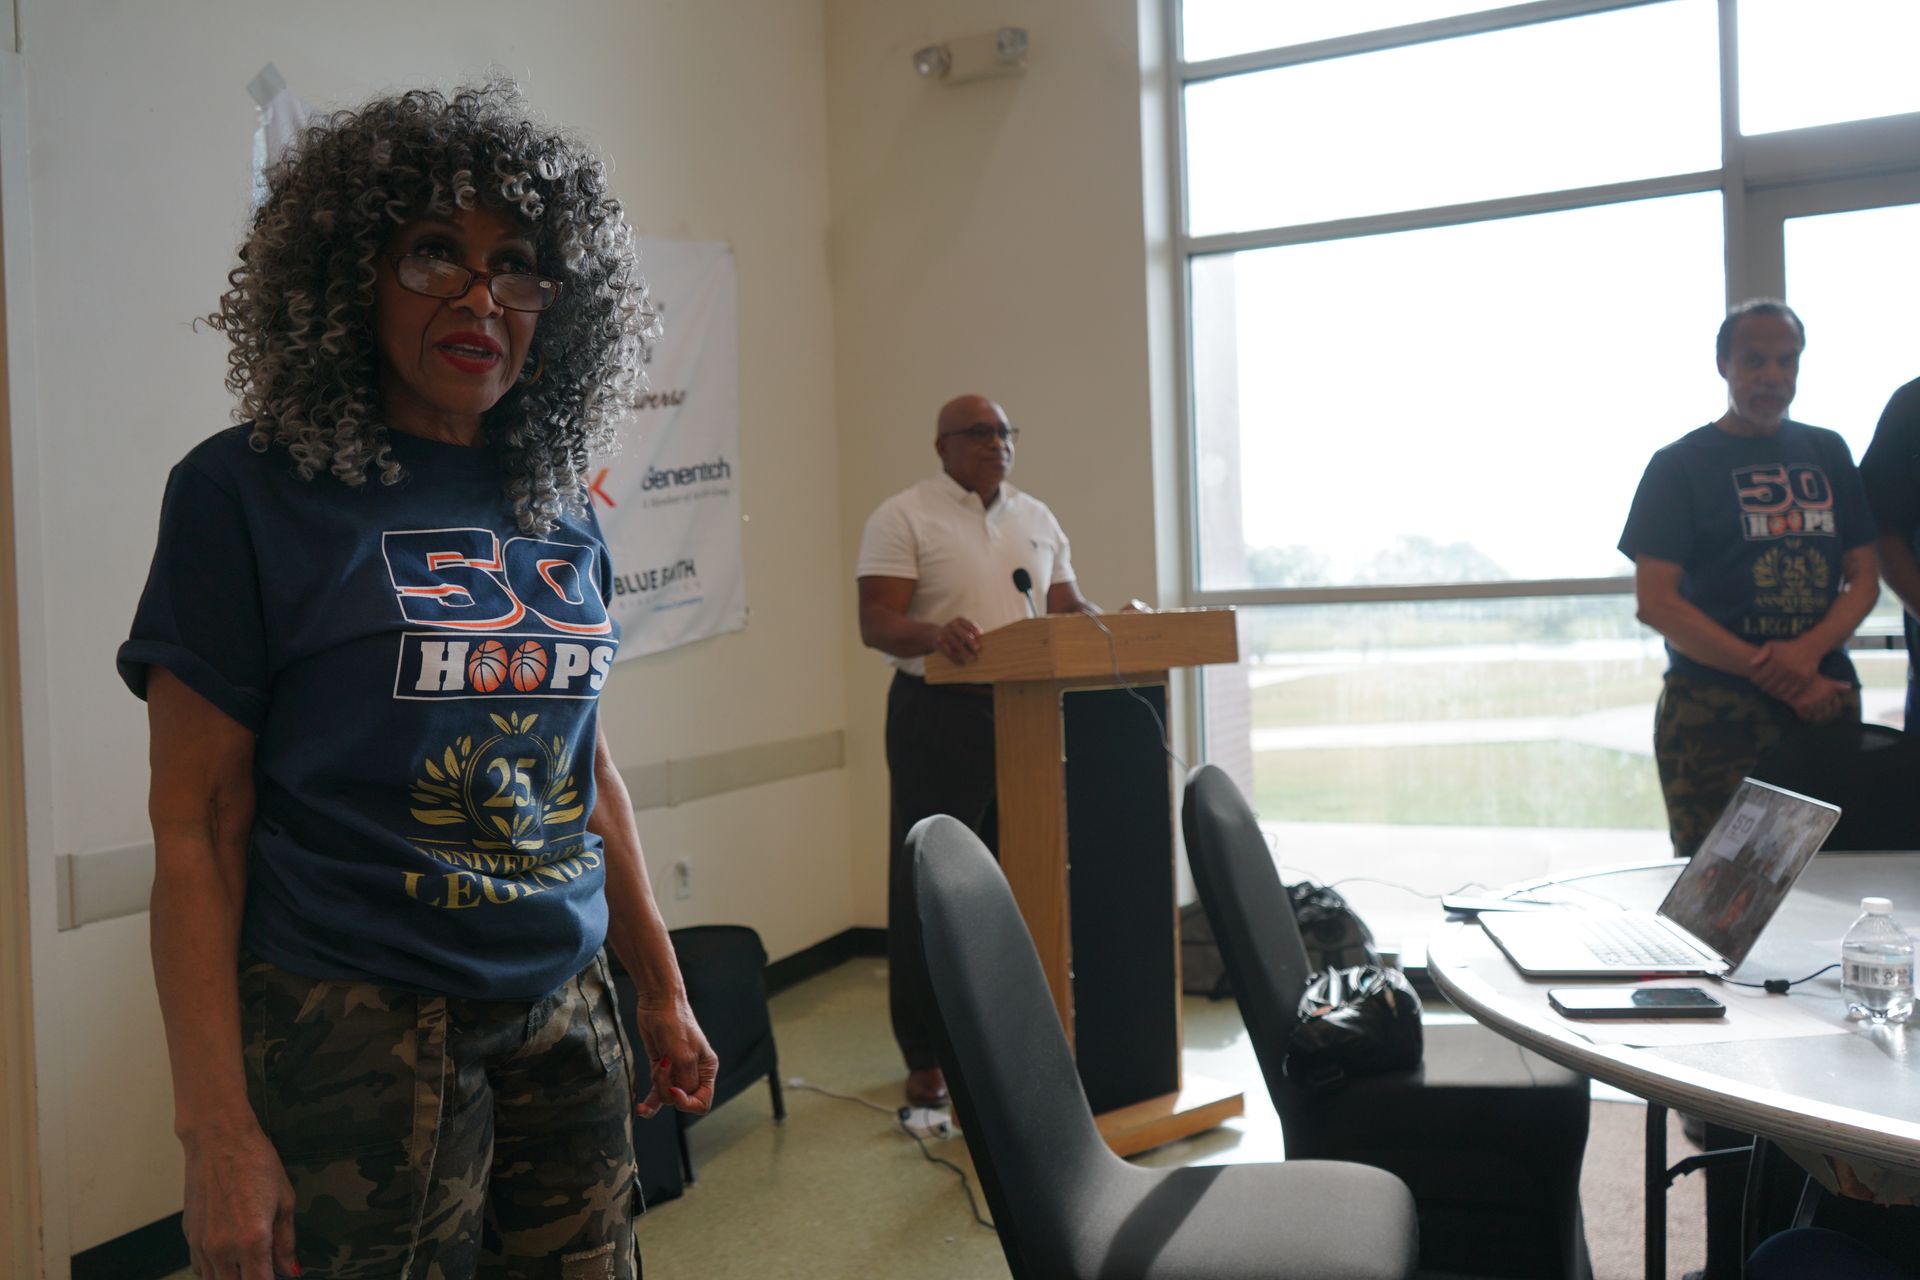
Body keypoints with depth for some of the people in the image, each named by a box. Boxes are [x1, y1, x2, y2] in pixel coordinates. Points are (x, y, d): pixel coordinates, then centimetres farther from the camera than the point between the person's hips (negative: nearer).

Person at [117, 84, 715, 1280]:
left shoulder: (560, 505, 7)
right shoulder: (250, 492, -7)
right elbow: (197, 825, -8)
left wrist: (662, 989, 17)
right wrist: (217, 1127, -12)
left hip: (567, 1016, 5)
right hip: (356, 1032, -5)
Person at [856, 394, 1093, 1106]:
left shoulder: (1036, 519, 16)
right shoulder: (904, 518, -4)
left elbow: (1067, 607, 17)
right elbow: (875, 623, -12)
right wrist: (934, 634, -32)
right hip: (939, 713, -5)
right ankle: (925, 1056, 10)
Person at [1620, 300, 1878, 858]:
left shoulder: (1827, 453, 15)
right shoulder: (1680, 465, 2)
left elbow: (1864, 577, 11)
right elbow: (1655, 602, -7)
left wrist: (1808, 651, -10)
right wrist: (1771, 676, -12)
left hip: (1826, 700, 4)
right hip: (1716, 712, -4)